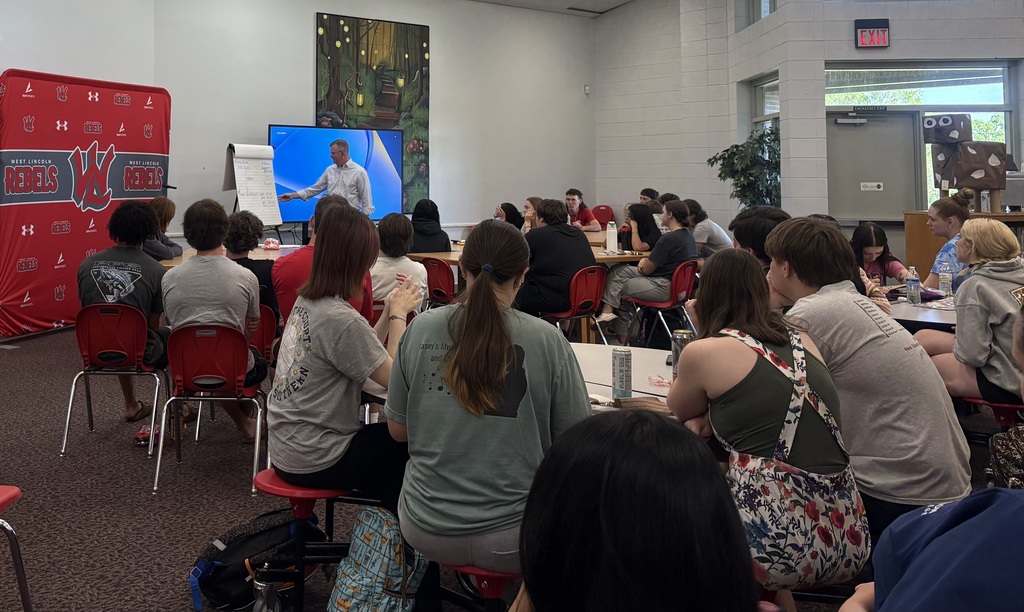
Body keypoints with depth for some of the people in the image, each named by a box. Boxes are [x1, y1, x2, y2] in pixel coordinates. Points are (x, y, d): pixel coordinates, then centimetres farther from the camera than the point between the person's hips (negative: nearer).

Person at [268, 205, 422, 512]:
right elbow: (395, 377, -19)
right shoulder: (340, 319, -26)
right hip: (314, 462, -8)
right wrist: (399, 313, -10)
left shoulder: (306, 300, 1)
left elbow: (366, 354, 8)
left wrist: (389, 311, 0)